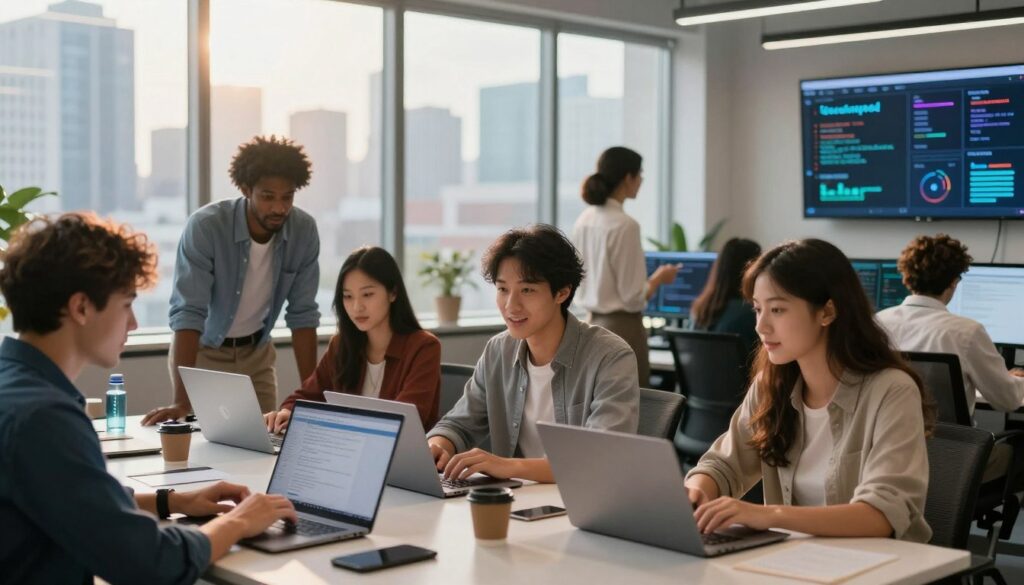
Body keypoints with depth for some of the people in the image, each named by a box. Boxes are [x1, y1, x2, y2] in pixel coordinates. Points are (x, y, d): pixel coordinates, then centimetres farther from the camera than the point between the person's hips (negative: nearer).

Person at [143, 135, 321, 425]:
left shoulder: (304, 230, -16)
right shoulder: (205, 226, -28)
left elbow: (302, 314, -10)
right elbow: (188, 313, -32)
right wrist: (182, 402, -39)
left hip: (256, 352, 3)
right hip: (203, 351, -3)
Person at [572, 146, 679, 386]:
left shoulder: (584, 220, 6)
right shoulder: (624, 225, -18)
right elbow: (633, 297, -17)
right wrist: (659, 278, 0)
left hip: (593, 325, 8)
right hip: (621, 329, -8)